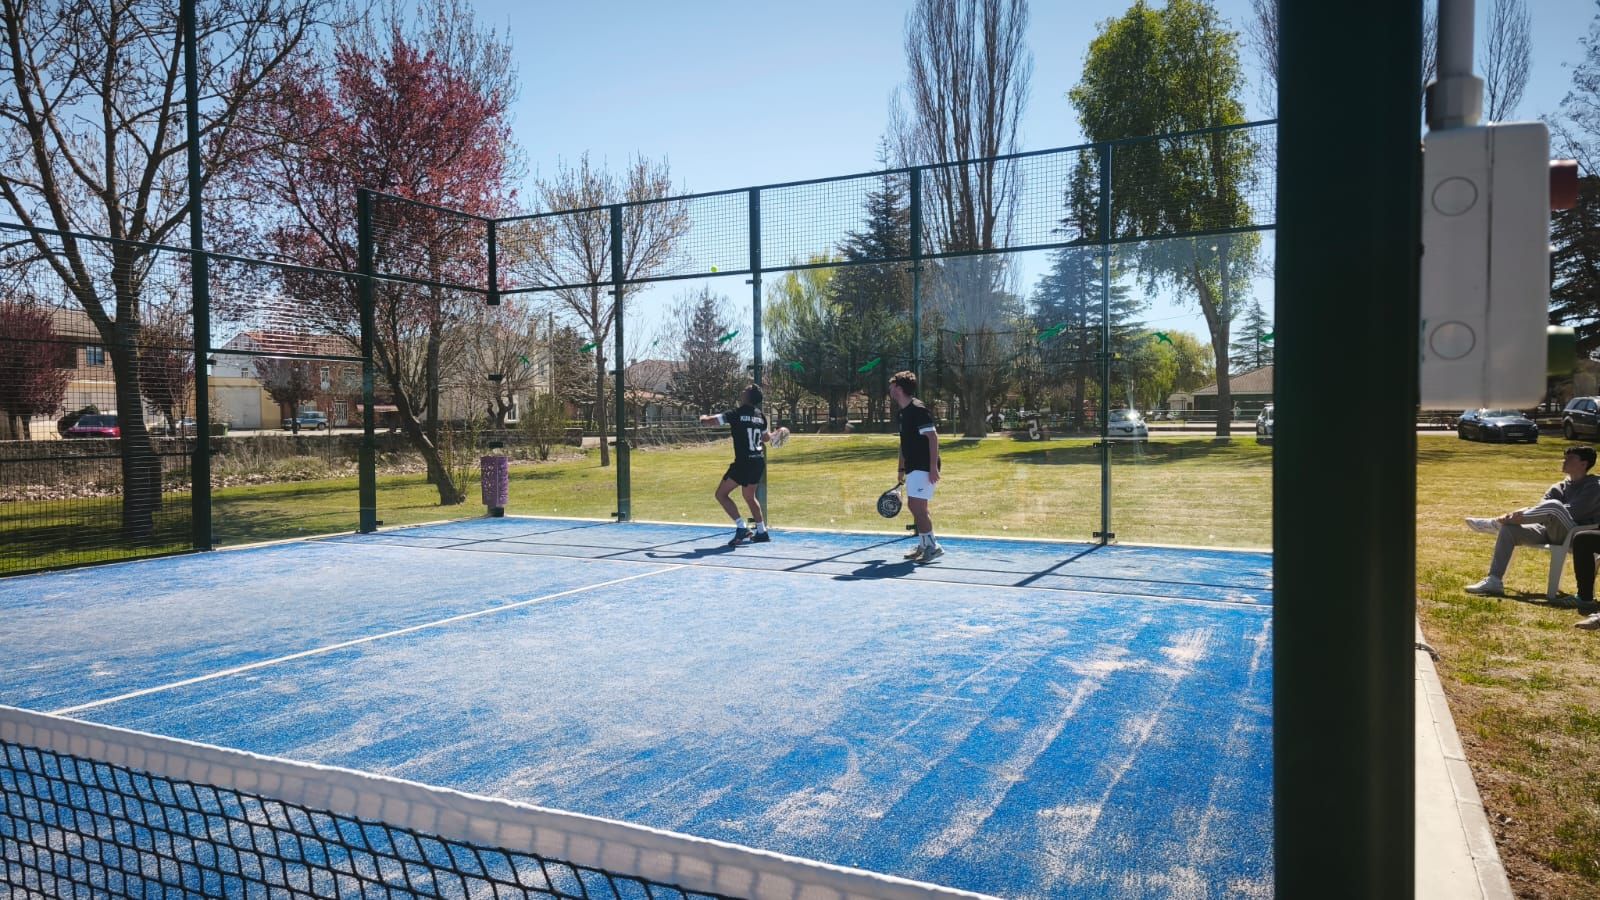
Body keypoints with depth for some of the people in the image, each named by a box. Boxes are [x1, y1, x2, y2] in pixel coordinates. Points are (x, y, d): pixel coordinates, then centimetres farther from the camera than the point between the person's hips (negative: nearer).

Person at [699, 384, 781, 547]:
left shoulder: (737, 414, -10)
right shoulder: (760, 416, 9)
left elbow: (708, 421, -11)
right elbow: (766, 437, 26)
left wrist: (703, 418, 13)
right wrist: (774, 434, 49)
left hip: (744, 462, -8)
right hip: (759, 461, 8)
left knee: (721, 494, -1)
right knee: (749, 497, 24)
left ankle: (741, 527, -10)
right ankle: (762, 532, 25)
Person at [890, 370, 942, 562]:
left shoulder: (918, 409, -15)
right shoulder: (904, 412, 15)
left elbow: (933, 437, -20)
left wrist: (933, 466, -25)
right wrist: (902, 468, 24)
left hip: (924, 468, -10)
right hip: (913, 468, 10)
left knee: (918, 507, -12)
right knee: (915, 506, 12)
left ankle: (932, 547, -5)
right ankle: (923, 546, 21)